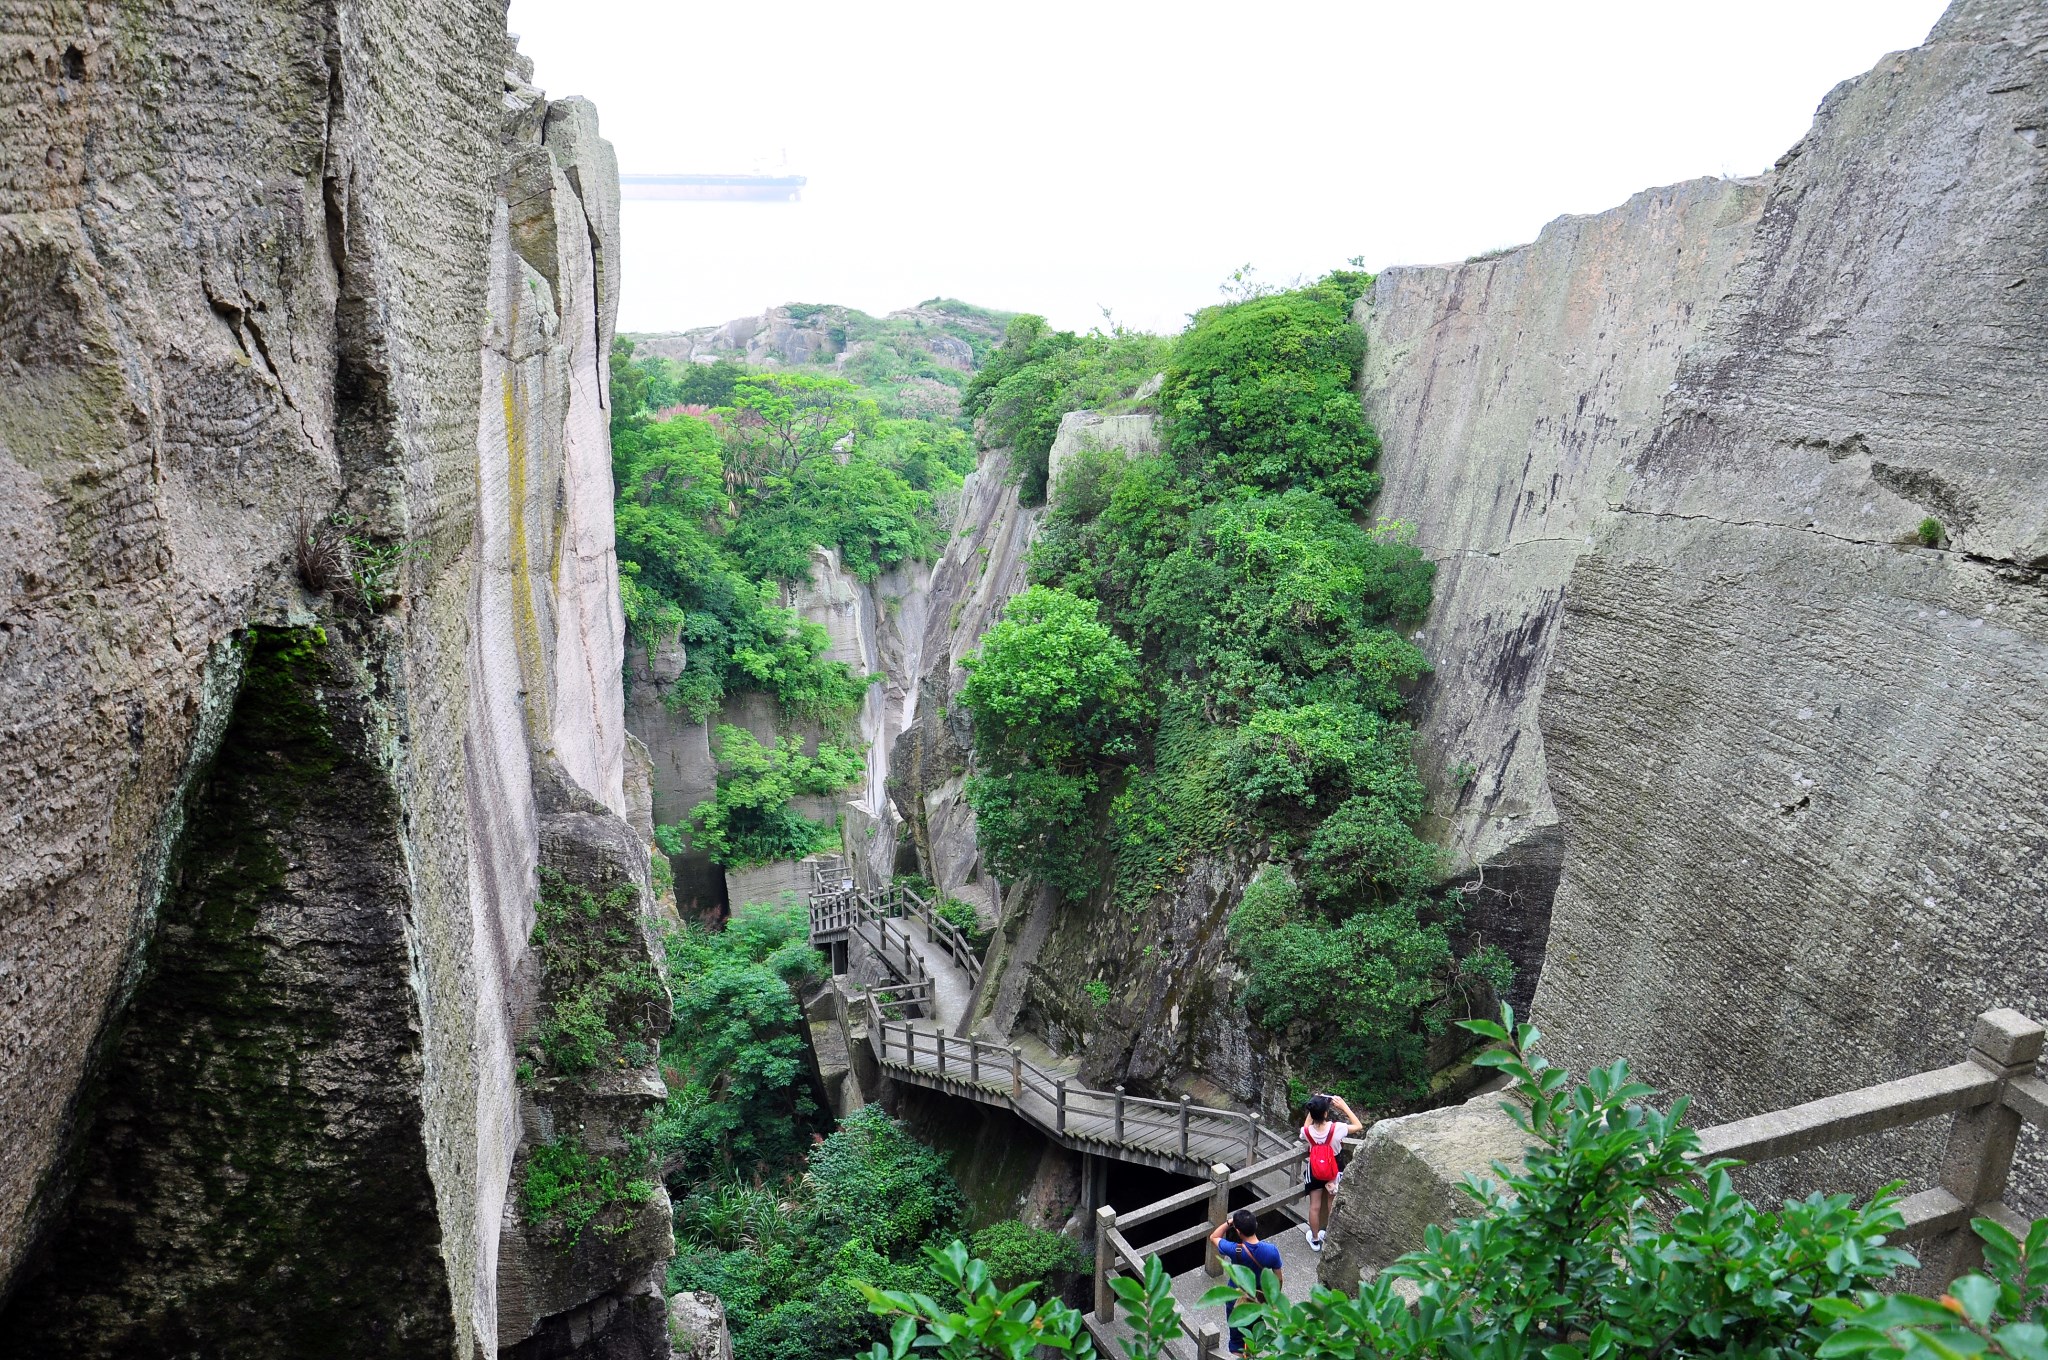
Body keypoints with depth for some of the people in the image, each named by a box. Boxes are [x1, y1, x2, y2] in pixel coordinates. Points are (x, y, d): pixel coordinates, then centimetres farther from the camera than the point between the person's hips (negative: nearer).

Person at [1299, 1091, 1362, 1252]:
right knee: (1332, 1205, 21)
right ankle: (1330, 1235, 38)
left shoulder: (1308, 1131, -24)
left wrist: (1313, 1107, -5)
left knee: (1314, 1206, 17)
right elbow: (1358, 1126, -15)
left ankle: (1315, 1239, 32)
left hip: (1315, 1170, 1)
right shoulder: (1336, 1128, -31)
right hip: (1333, 1170, -1)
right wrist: (1343, 1106, -17)